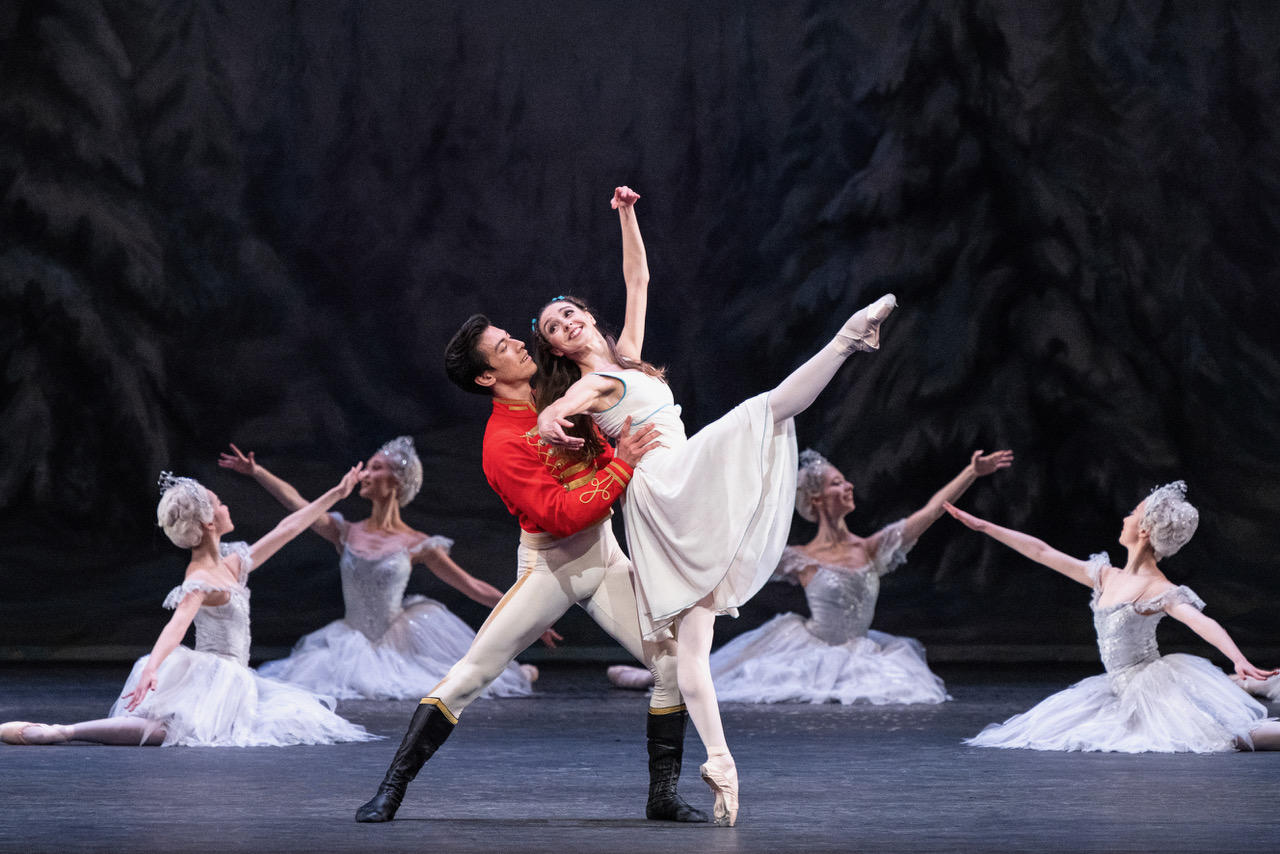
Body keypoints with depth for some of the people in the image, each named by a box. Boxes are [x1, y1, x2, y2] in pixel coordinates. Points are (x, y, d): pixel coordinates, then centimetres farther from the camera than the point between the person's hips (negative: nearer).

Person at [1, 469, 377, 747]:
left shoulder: (232, 563, 15)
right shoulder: (201, 580, -13)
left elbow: (285, 530, 24)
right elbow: (177, 625, -30)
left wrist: (335, 495, 29)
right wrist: (151, 669, -47)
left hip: (234, 678, 10)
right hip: (210, 676, -10)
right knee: (166, 729, -35)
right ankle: (55, 732, -37)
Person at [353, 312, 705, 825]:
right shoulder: (503, 444, -19)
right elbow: (562, 515, -26)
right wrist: (622, 466, -25)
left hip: (606, 556, 6)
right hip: (550, 566, -6)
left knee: (673, 663, -5)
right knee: (472, 673, -12)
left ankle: (663, 796, 5)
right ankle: (391, 790, -5)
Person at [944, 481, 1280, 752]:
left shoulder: (1158, 590, -13)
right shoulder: (1107, 577, 9)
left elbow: (1202, 622, -28)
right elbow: (1041, 552, 15)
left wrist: (1239, 659, -45)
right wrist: (983, 526, 19)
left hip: (1154, 687, -8)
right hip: (1121, 691, 8)